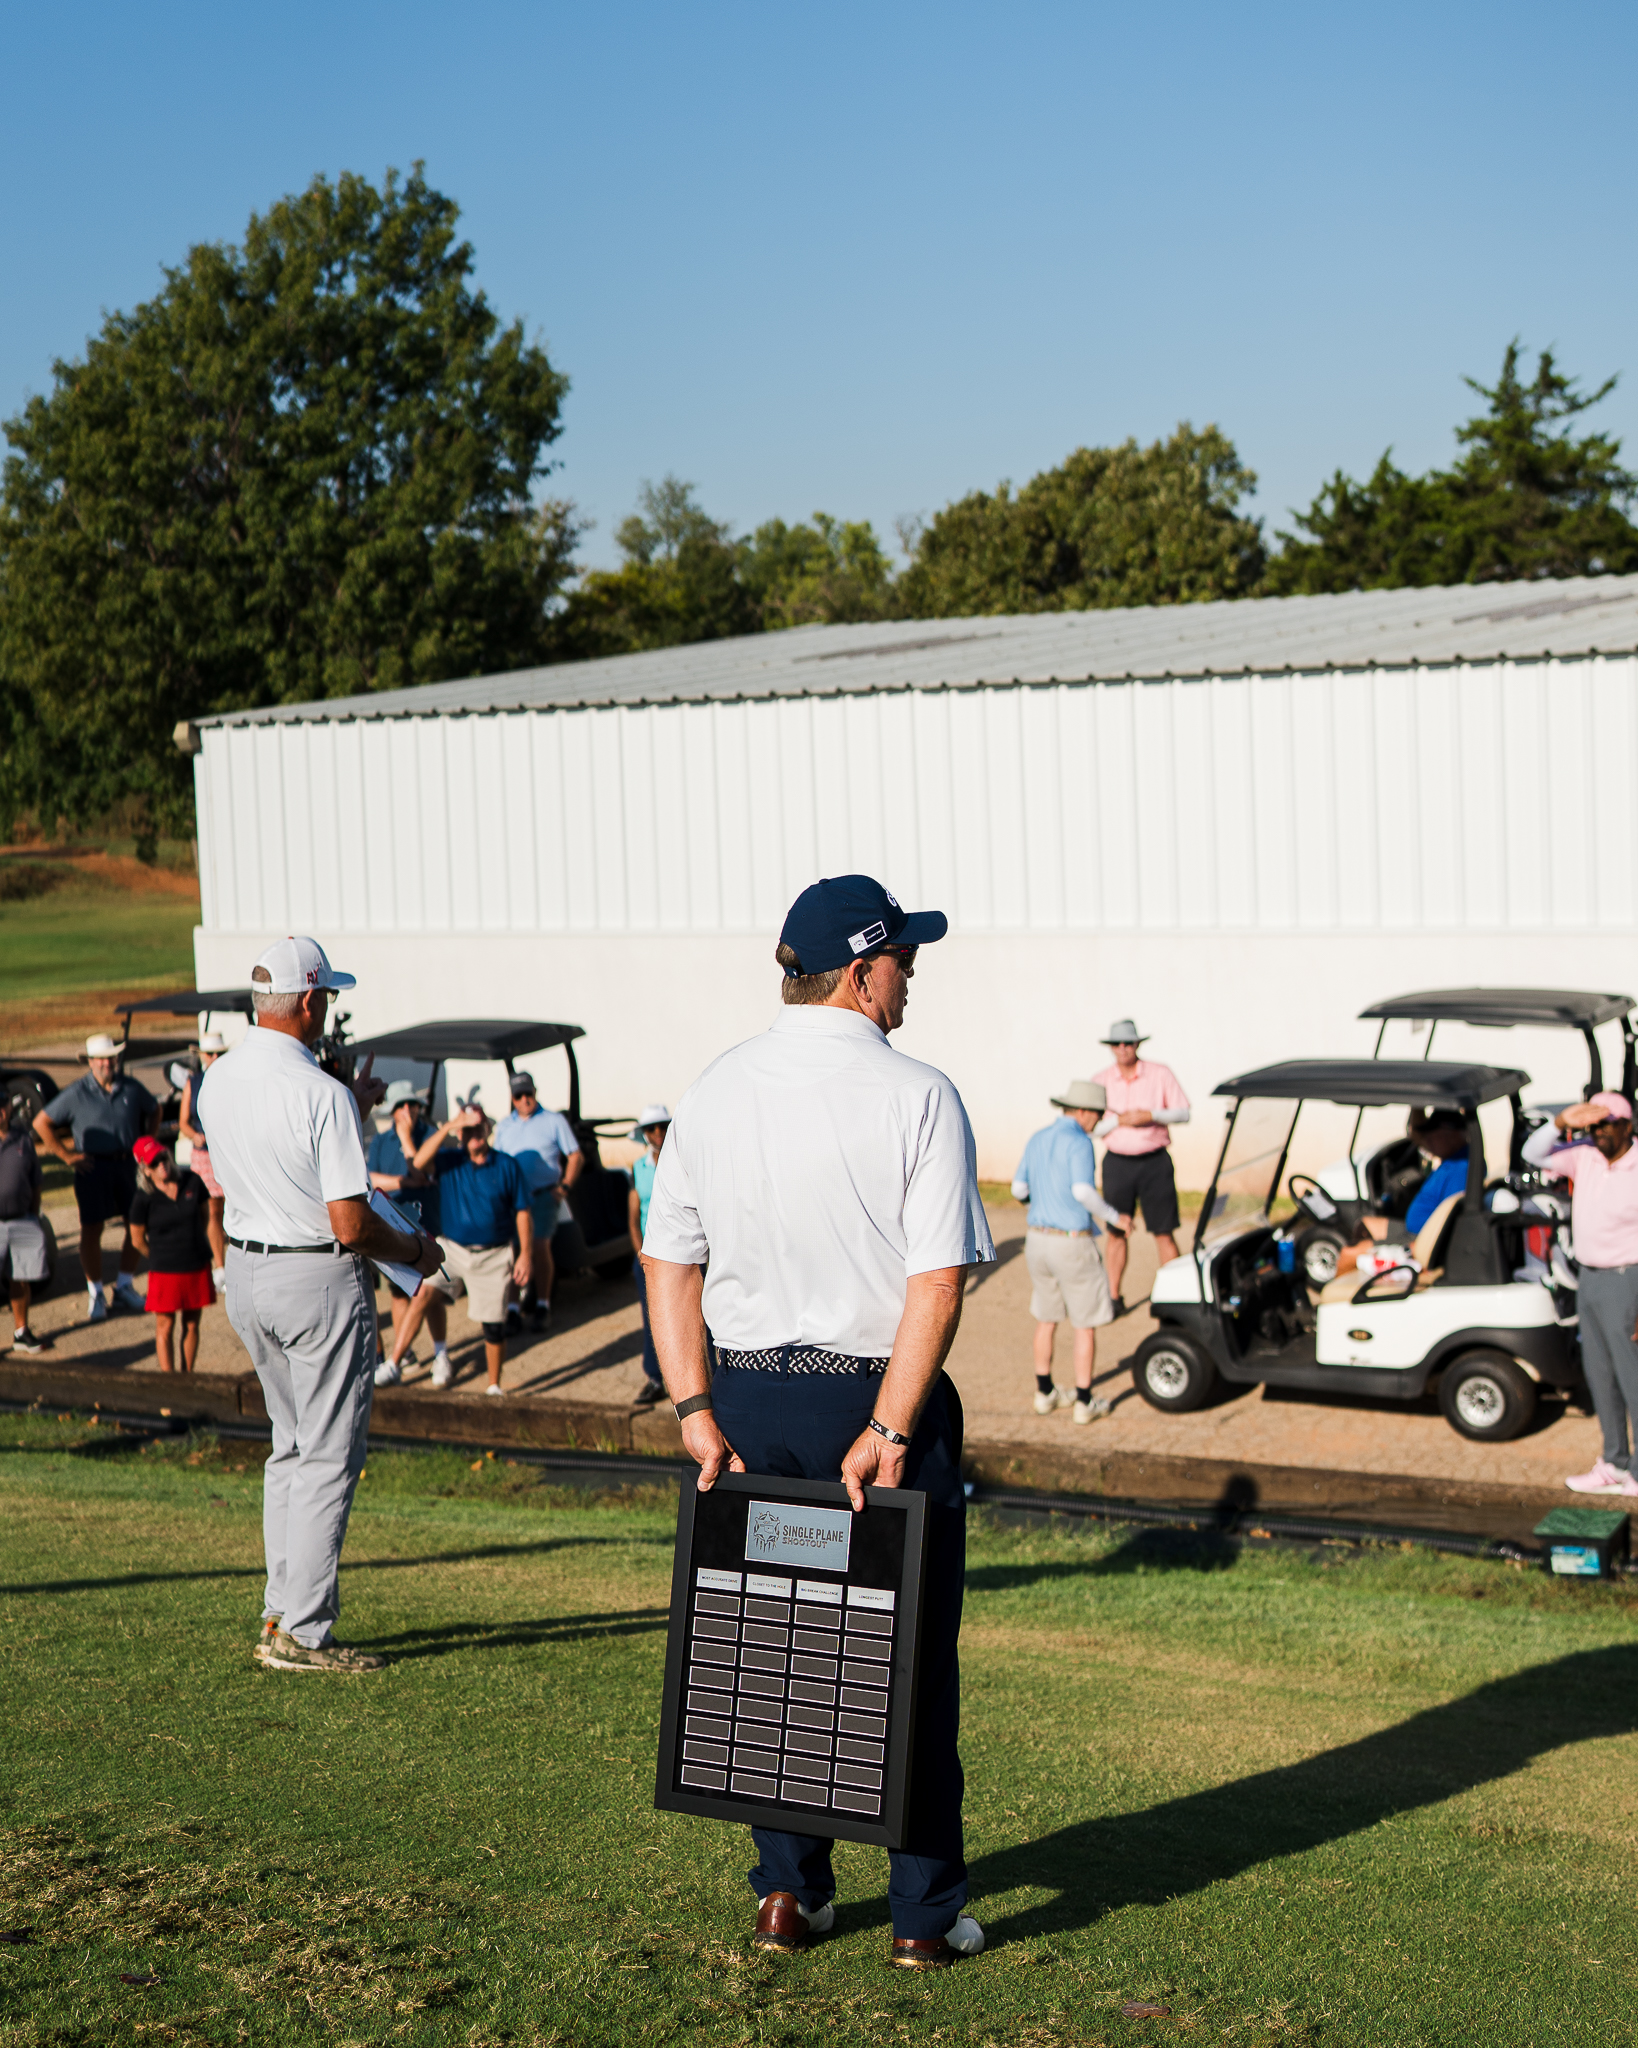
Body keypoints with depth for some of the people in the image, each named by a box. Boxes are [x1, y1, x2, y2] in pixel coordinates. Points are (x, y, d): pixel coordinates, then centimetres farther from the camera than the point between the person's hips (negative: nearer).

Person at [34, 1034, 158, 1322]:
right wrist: (65, 1154, -4)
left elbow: (154, 1111, 23)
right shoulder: (76, 1094, -5)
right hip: (93, 1166, -3)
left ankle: (125, 1287, 21)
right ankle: (96, 1294, 11)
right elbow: (41, 1122, -1)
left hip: (127, 1163, 3)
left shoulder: (131, 1088, 4)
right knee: (92, 1230, 0)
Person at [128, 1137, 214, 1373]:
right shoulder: (143, 1198, -15)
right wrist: (161, 1259, 8)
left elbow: (205, 1215, 11)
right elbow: (137, 1240, -4)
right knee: (165, 1327, 5)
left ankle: (188, 1377, 25)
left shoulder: (192, 1182, -6)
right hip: (165, 1272, -3)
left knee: (192, 1324, 13)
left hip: (198, 1267, 3)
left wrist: (193, 1245, 11)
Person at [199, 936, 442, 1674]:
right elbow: (350, 1223, -22)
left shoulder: (216, 1082, 3)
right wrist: (414, 1251, -3)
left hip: (245, 1274, 8)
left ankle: (281, 1608, 22)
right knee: (327, 1459, 0)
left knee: (291, 1446, 19)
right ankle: (299, 1632, 2)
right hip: (319, 1281, -8)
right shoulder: (321, 1093, -21)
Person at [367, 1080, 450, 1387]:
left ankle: (441, 1354, 10)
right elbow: (370, 1178, -3)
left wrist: (406, 1136, -15)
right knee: (398, 1292, 9)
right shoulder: (380, 1140, 8)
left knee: (430, 1294, -5)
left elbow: (423, 1173, -16)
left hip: (425, 1225, -3)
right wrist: (406, 1182, -13)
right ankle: (401, 1353, 21)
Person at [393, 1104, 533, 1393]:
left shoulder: (508, 1166, -1)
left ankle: (494, 1386, 21)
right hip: (451, 1248, 0)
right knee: (422, 1295, -21)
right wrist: (448, 1127, -24)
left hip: (493, 1256, 0)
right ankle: (394, 1364, -18)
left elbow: (523, 1212, 2)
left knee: (494, 1326, 4)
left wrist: (526, 1254, -6)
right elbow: (419, 1163, -20)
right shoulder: (449, 1162, 0)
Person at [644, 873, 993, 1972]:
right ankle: (926, 1911, 14)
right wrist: (888, 1432, -15)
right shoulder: (917, 1096, -11)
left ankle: (787, 1890, 21)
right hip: (881, 1391, -4)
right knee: (913, 1659, 7)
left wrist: (698, 1410, 1)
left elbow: (670, 1260, 2)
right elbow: (940, 1281, -17)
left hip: (748, 1397, 4)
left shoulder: (714, 1091, 3)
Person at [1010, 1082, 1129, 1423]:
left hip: (1038, 1239, 7)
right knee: (1086, 1325, 5)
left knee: (1046, 1320, 19)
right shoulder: (1078, 1142, -16)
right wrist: (1114, 1218, -15)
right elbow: (1083, 1191, -28)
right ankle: (1085, 1401, 7)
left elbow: (1018, 1190, 14)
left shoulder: (1037, 1139, 8)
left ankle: (1044, 1393, 26)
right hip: (1072, 1242, -7)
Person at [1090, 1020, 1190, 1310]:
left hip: (1155, 1161, -1)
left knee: (1164, 1232, -2)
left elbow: (1183, 1112, -1)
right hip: (1117, 1163, 1)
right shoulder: (1100, 1081, 2)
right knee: (1116, 1232, 6)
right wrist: (1120, 1120, -17)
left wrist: (1151, 1115, -16)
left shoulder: (1160, 1074, 0)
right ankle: (1113, 1297, 15)